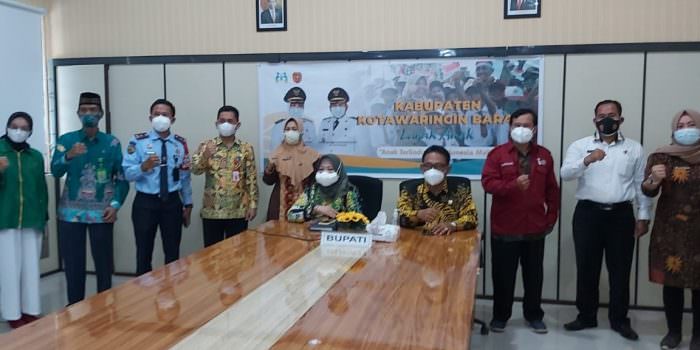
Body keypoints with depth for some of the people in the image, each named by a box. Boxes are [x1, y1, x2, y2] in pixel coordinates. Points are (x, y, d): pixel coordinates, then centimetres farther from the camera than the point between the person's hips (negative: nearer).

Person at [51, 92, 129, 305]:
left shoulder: (112, 143, 4)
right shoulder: (66, 140, 5)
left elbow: (122, 177, 3)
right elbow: (55, 172, -7)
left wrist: (116, 204, -8)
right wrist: (69, 156, -26)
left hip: (102, 212, -1)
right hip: (71, 212, 1)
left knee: (103, 263, 3)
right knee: (72, 263, 6)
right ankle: (74, 306, 20)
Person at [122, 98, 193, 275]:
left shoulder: (181, 143, 4)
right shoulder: (138, 141, -4)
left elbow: (185, 176, 8)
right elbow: (127, 173, -11)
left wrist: (187, 204, 8)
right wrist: (144, 166, -30)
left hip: (172, 202, 2)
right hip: (145, 202, -2)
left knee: (173, 253, 12)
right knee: (144, 253, 8)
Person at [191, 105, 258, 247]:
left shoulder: (246, 148, 3)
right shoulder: (207, 146, 3)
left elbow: (252, 178, 3)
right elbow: (195, 170, -11)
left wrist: (253, 204, -3)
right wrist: (205, 156, -30)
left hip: (238, 211, 0)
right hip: (212, 210, 0)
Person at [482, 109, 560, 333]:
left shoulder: (544, 155, 7)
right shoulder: (497, 154, -3)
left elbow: (552, 189, 10)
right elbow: (488, 183, -14)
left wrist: (551, 217, 6)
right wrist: (514, 185, -28)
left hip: (535, 228, 3)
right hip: (505, 228, -3)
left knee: (534, 274, 13)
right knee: (503, 275, 7)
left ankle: (533, 315, 29)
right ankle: (500, 315, 23)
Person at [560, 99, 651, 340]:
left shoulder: (634, 148, 8)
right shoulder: (580, 146, 3)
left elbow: (641, 184, 9)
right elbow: (565, 174, -12)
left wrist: (643, 216, 5)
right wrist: (586, 160, -29)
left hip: (621, 215, 1)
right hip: (588, 214, -1)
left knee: (620, 270, 8)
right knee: (586, 268, 6)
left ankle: (619, 320, 22)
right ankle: (586, 316, 21)